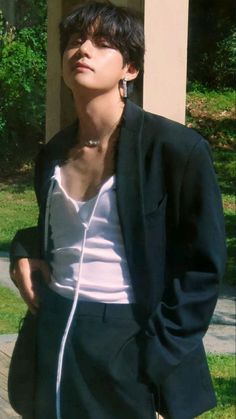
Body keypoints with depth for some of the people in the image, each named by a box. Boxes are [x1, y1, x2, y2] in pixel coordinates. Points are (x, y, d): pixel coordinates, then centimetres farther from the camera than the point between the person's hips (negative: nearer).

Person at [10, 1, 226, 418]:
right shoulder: (54, 153, 7)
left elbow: (204, 265, -10)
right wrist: (24, 251, 3)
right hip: (55, 332, 5)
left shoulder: (176, 148, -11)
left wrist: (156, 354, -14)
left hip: (127, 340, -5)